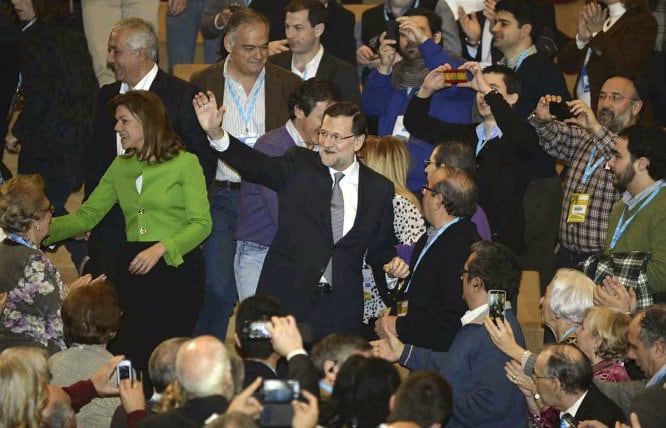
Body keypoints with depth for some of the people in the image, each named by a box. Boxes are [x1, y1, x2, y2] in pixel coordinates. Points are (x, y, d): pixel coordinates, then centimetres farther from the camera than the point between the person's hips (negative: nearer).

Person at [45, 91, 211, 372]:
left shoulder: (185, 163, -2)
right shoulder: (120, 167, 15)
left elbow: (201, 224, -8)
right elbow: (87, 215, 11)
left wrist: (160, 248, -21)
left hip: (177, 267, -5)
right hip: (133, 270, 5)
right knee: (125, 355, -2)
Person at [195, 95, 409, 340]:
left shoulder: (379, 189, 7)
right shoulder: (298, 166, 3)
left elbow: (380, 247, 16)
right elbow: (254, 164, -12)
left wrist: (391, 263, -6)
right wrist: (215, 132, -27)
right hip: (286, 299, -1)